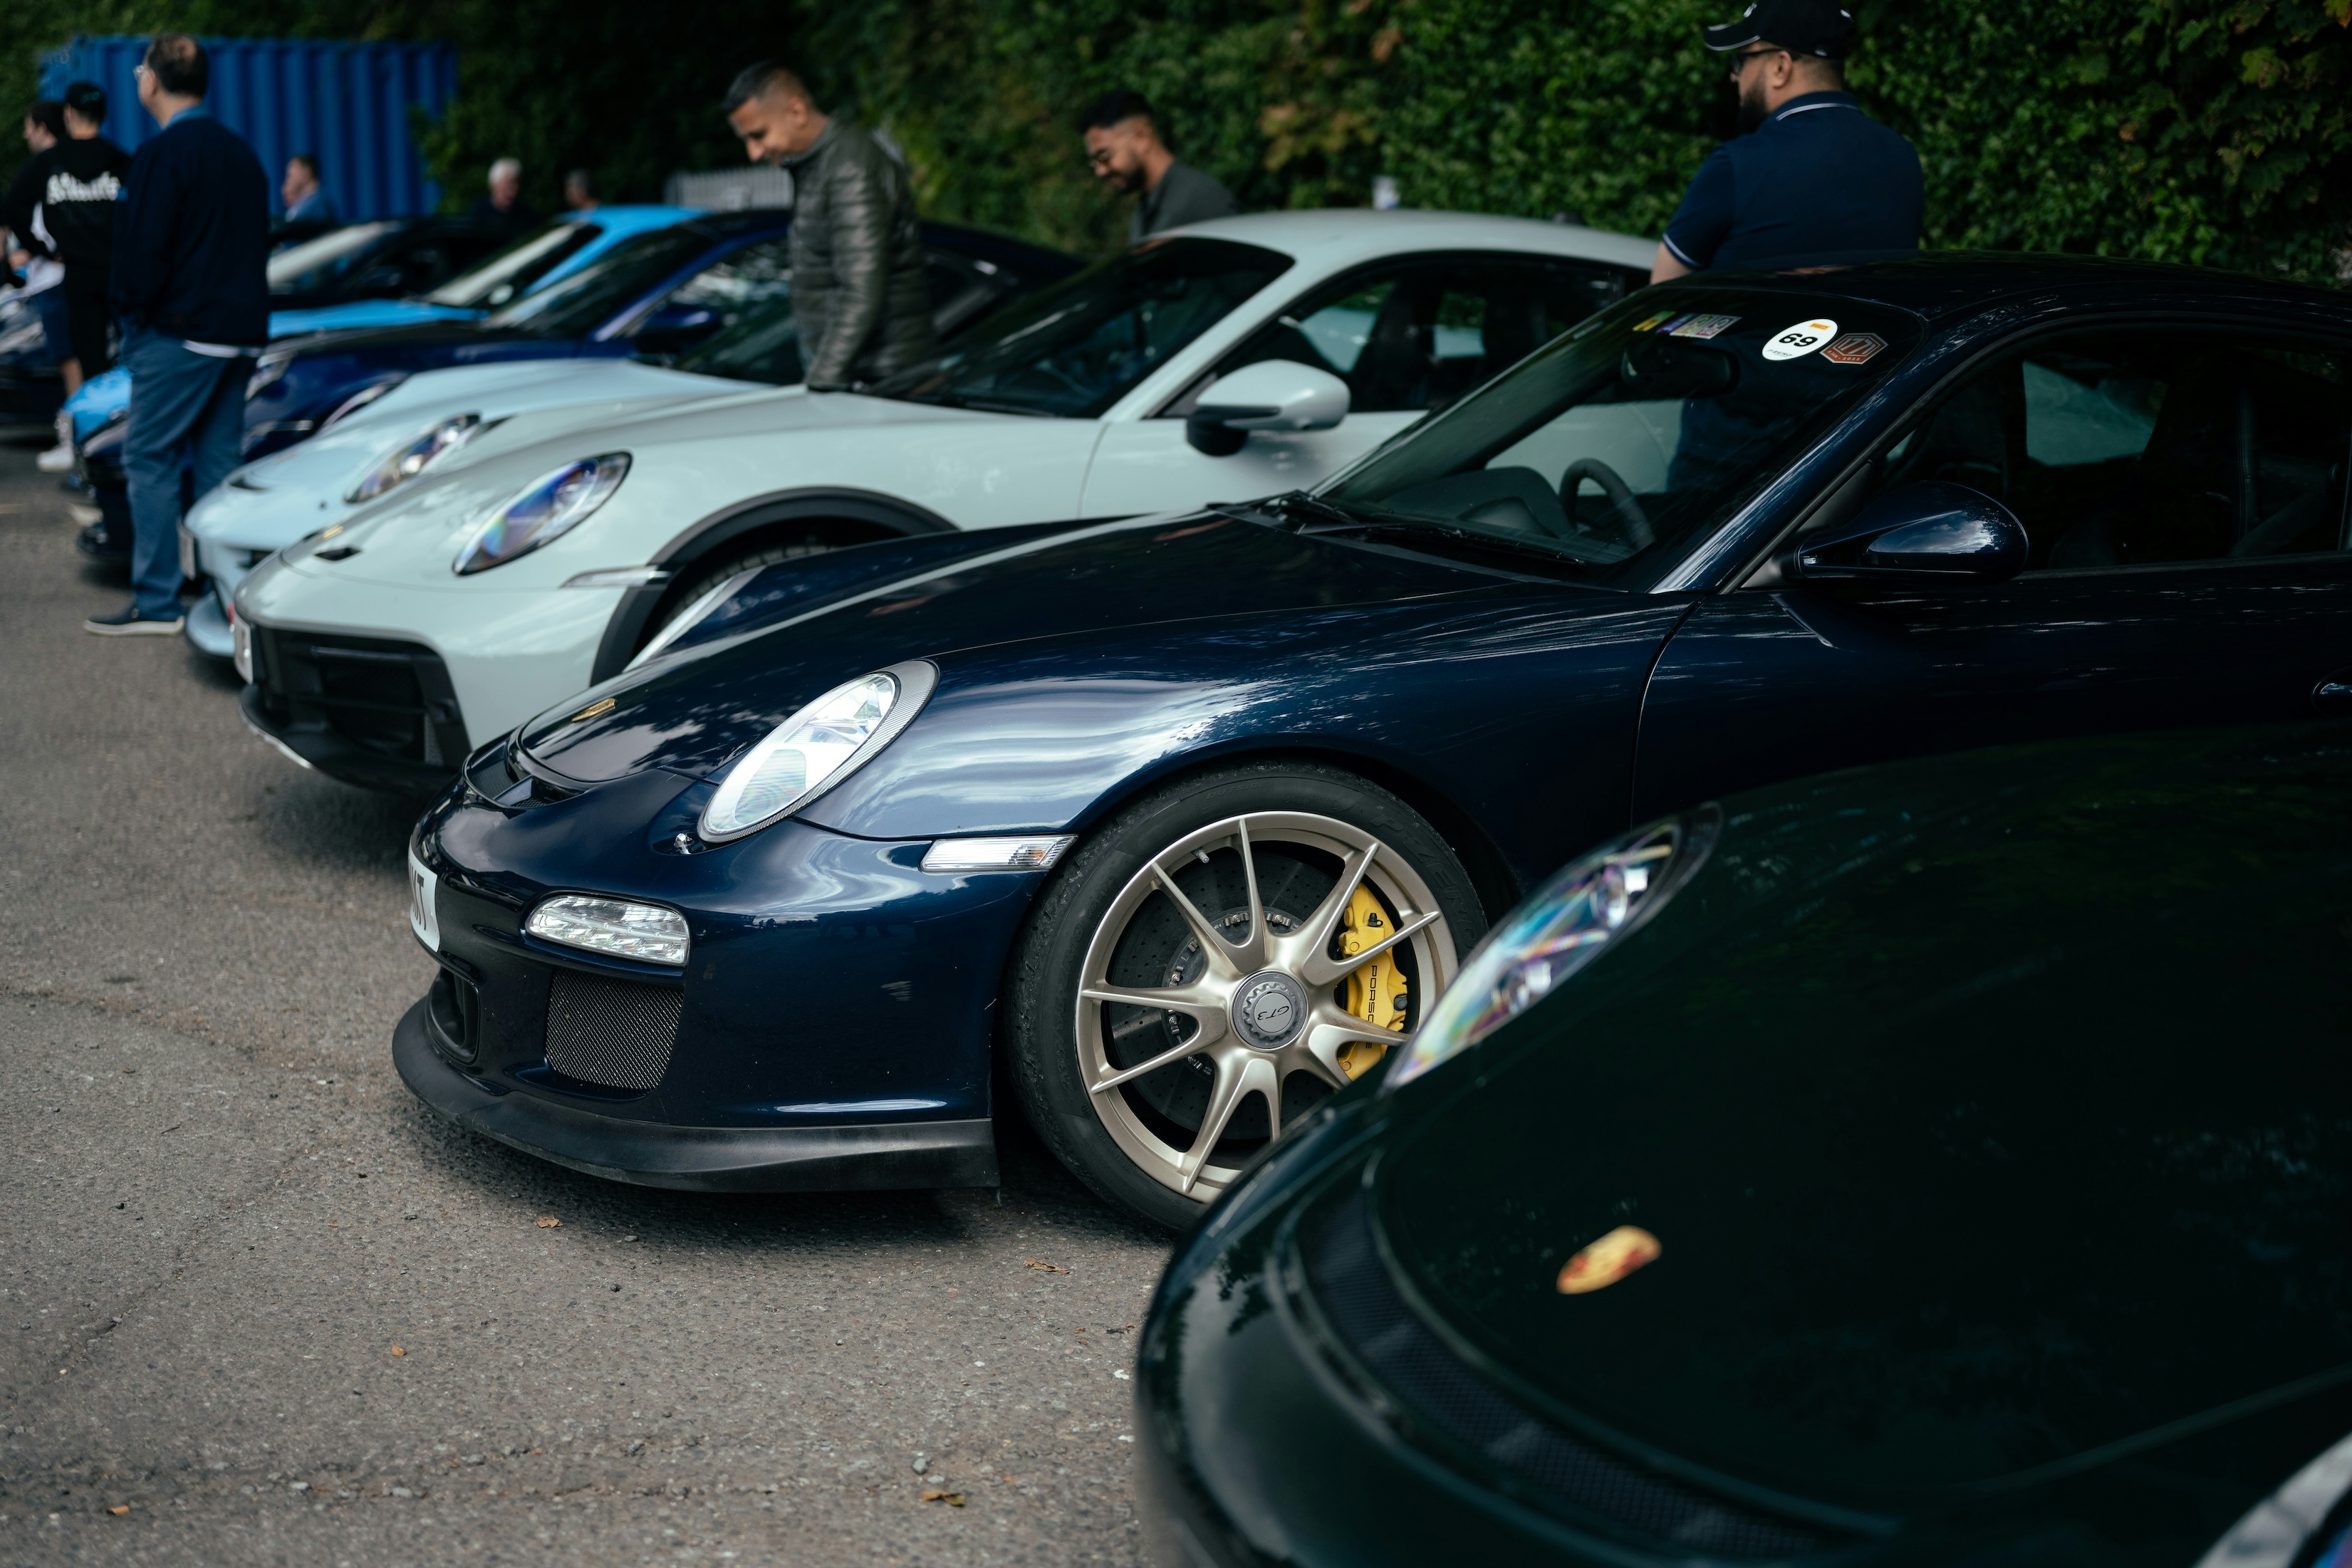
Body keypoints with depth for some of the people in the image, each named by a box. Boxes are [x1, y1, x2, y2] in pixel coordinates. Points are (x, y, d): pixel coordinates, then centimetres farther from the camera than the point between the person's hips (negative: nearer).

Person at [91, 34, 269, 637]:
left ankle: (157, 602, -5)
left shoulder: (163, 153, -13)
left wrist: (132, 314, -3)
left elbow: (143, 248, -16)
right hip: (240, 332, 8)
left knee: (149, 458, -3)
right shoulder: (240, 152, 14)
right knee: (219, 462, 10)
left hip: (180, 334, -8)